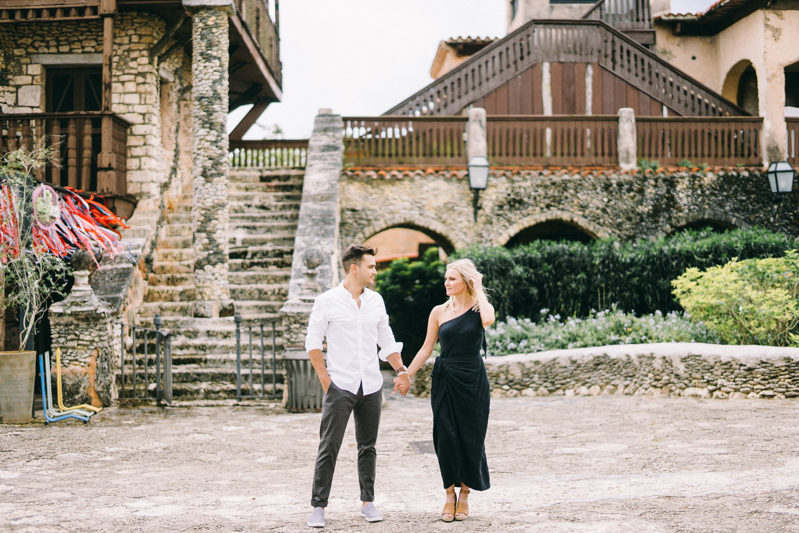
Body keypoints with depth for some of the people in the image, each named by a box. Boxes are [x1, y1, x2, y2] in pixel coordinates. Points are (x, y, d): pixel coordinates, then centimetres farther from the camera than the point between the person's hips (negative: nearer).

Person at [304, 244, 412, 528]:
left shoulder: (376, 301, 10)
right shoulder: (327, 301, -4)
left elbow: (386, 340, 16)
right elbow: (312, 341, -2)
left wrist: (401, 370, 6)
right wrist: (324, 377, -8)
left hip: (372, 386, 4)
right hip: (340, 386, -4)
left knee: (368, 447, 10)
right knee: (329, 447, -4)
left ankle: (368, 502, 19)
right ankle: (318, 506, 3)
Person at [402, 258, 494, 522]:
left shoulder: (479, 308, -2)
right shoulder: (439, 312, 4)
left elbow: (488, 320, -27)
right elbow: (427, 349, 10)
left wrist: (478, 289, -15)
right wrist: (407, 375, 8)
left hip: (473, 381, -2)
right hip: (445, 381, 2)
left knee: (470, 438, 3)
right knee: (446, 438, -1)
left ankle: (464, 493, 19)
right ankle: (450, 495, 13)